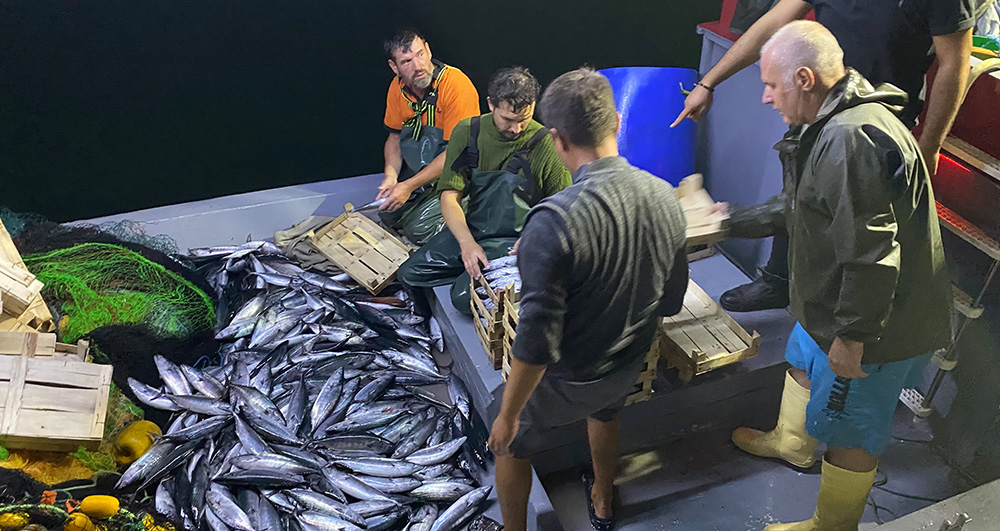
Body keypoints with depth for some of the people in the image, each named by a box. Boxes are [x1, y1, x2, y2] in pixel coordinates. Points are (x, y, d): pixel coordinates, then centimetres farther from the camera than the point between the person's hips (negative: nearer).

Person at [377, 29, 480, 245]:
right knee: (388, 217, 0)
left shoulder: (456, 85, -25)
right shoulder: (398, 87, -3)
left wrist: (409, 186, -24)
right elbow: (395, 136, 10)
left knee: (419, 230, -15)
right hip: (417, 170, 7)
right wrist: (391, 176, -10)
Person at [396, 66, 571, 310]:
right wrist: (467, 243, -23)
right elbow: (450, 196, -7)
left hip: (516, 237, -5)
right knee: (409, 273, -5)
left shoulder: (546, 145, -14)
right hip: (470, 228, 5)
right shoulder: (467, 132, -4)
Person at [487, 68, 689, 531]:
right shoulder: (665, 198, -15)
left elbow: (536, 340, -30)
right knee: (604, 412, 37)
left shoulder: (554, 221, -35)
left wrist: (507, 415, -16)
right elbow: (672, 301, -1)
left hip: (564, 381, -6)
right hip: (629, 366, 6)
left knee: (513, 446, 23)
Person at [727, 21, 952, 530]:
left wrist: (852, 336, -26)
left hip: (875, 323, -10)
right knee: (804, 362, 31)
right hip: (832, 303, 10)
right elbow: (802, 205, 18)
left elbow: (871, 254, -33)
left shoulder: (853, 139, -32)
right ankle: (791, 443, 58)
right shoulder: (832, 123, 4)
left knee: (849, 431, 9)